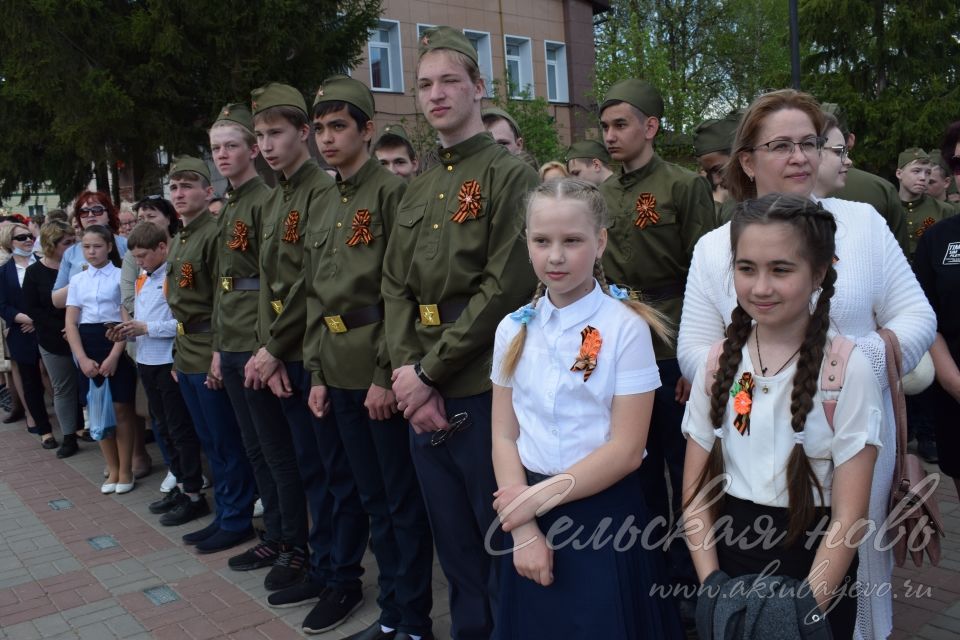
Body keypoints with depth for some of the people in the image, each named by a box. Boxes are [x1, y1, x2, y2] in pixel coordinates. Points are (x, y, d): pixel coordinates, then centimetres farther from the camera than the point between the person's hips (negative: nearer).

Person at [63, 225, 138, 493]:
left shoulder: (121, 276, -4)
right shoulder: (77, 280, 9)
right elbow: (71, 323, 5)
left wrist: (114, 355, -14)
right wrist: (82, 358, -7)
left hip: (117, 345, -4)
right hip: (87, 347, 4)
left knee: (121, 409, 0)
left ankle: (125, 470, 12)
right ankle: (112, 469, 20)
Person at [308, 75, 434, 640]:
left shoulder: (392, 191, -9)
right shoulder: (322, 208, 15)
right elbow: (315, 297, 17)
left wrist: (386, 375, -17)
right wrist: (317, 374, 12)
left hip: (381, 373, -8)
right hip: (340, 375, 8)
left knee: (404, 501, 3)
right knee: (373, 498, 16)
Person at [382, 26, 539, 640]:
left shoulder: (511, 174, -7)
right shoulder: (418, 189, 14)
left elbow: (507, 288, -16)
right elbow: (396, 287, 9)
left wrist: (430, 370, -15)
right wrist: (406, 369, -7)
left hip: (483, 390, -6)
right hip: (424, 392, 6)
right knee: (452, 538, 17)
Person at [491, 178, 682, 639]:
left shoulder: (625, 327, -11)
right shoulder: (513, 329, 1)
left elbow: (626, 449, -13)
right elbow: (504, 435, 1)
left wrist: (542, 495, -14)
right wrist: (523, 527, -8)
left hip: (604, 514, -3)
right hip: (531, 516, 4)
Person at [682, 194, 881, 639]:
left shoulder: (848, 369, -14)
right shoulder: (717, 364, -4)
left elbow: (849, 516, -13)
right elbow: (695, 493, -1)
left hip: (814, 577, -3)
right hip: (729, 559, 3)